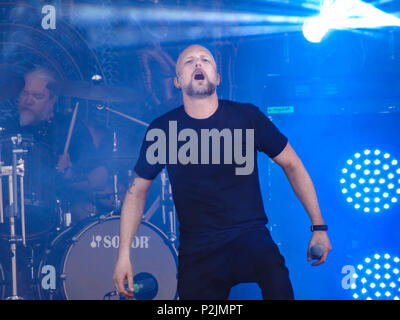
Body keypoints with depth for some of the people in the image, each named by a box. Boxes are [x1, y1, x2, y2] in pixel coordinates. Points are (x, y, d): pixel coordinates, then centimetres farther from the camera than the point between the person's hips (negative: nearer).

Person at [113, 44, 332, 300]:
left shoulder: (247, 117, -1)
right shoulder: (163, 129, 1)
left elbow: (292, 165, 8)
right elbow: (137, 191, 10)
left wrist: (319, 226, 6)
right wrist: (124, 254, 4)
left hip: (252, 238, -2)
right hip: (197, 250, 2)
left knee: (278, 286, -29)